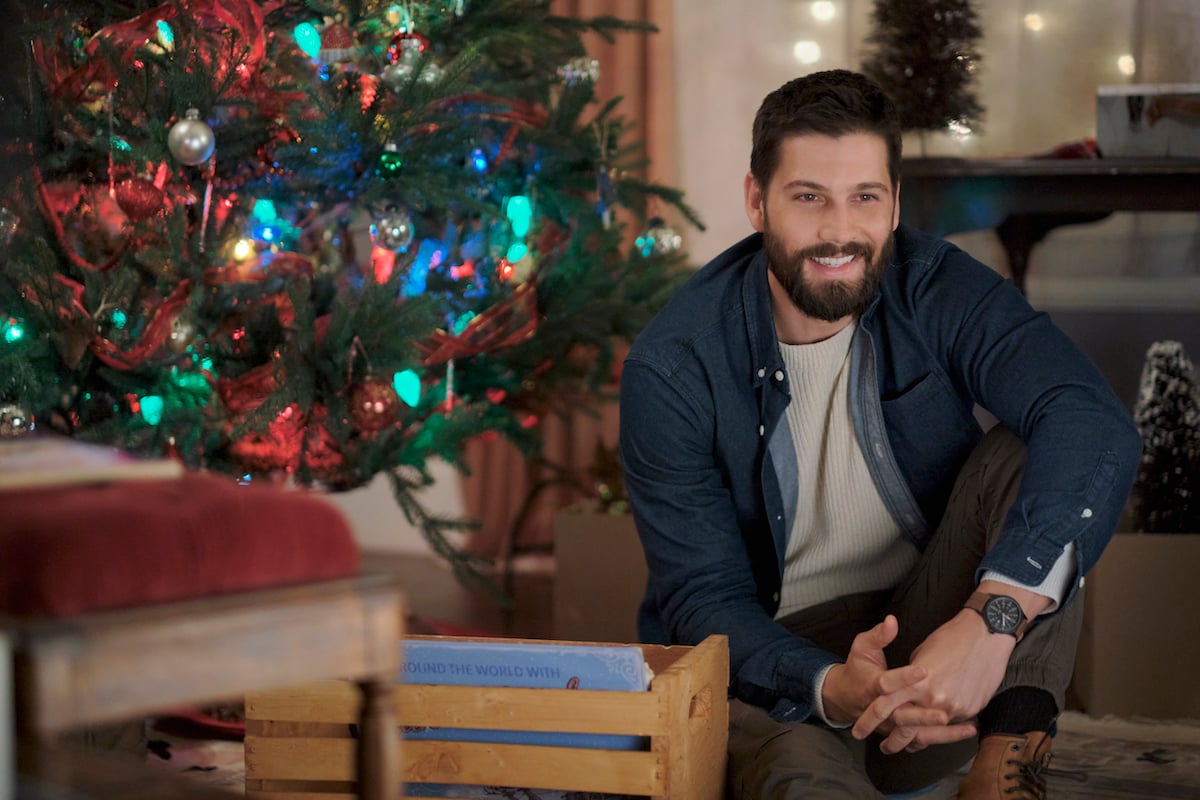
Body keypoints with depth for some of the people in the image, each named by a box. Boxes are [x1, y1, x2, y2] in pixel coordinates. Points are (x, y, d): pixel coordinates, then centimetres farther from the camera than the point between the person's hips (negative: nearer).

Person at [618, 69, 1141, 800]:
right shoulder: (673, 368, -11)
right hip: (775, 674, -4)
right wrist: (832, 689, -33)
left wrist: (992, 620, -41)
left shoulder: (938, 292, -8)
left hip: (937, 650, 4)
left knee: (1022, 457, -24)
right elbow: (702, 599, -11)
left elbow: (1097, 426, -25)